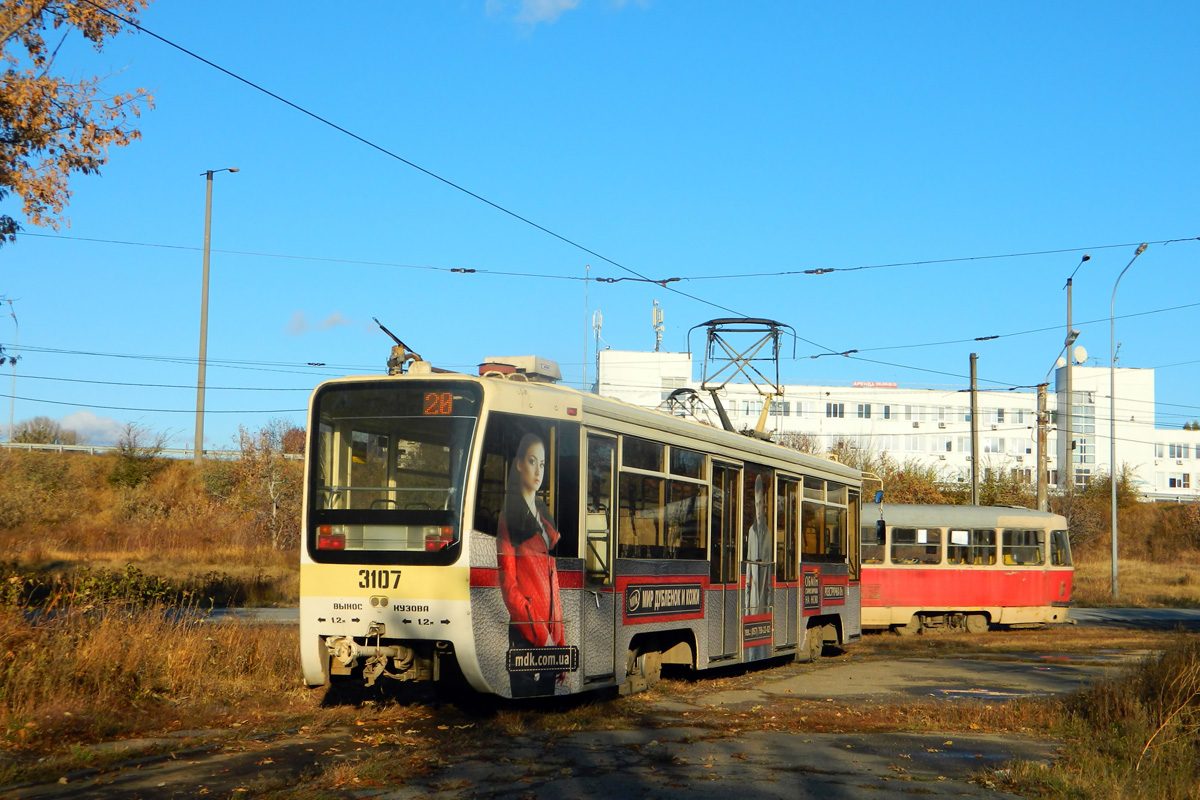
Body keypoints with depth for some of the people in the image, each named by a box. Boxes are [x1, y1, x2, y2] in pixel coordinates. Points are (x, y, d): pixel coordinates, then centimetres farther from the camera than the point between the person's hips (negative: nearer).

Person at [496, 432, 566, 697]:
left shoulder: (544, 515, 19)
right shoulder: (508, 516, -4)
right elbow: (508, 585, -11)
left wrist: (560, 643, 15)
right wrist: (540, 635, -14)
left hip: (550, 637, 8)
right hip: (524, 638, -7)